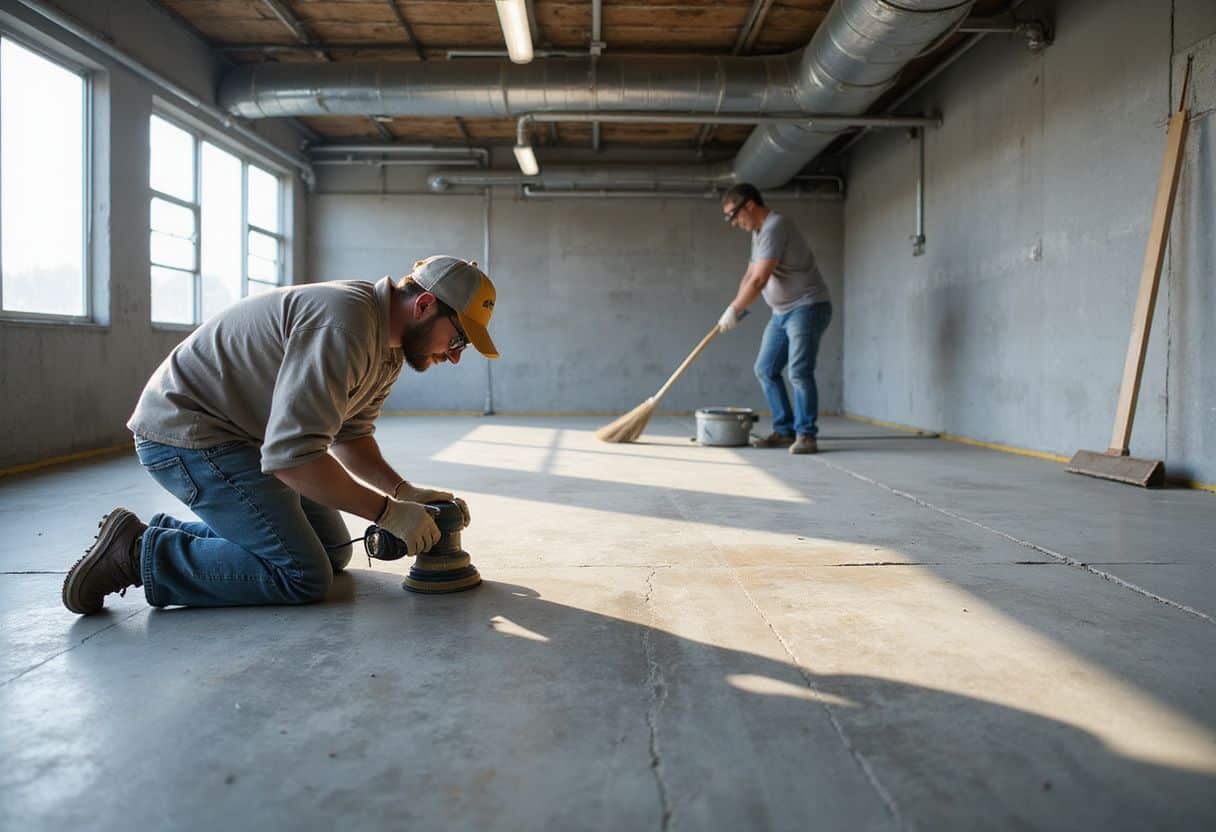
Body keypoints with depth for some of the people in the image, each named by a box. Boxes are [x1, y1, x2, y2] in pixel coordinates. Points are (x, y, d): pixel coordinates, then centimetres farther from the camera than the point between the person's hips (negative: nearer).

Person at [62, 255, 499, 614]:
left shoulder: (389, 347, 5)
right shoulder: (344, 326, -28)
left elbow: (349, 434, 13)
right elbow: (293, 455, -32)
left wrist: (404, 491, -2)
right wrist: (389, 512, -25)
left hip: (243, 434, 11)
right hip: (186, 433, -10)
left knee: (333, 551, 12)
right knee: (303, 576, -15)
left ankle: (167, 534, 16)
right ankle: (137, 554, -6)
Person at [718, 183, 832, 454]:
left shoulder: (775, 227, -18)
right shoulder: (758, 232, 14)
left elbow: (759, 280, -23)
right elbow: (749, 276, 17)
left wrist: (734, 310, -15)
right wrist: (733, 308, 3)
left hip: (807, 307, -10)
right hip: (782, 312, 10)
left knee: (799, 373, -16)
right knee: (765, 370, 8)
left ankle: (806, 435, -7)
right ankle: (784, 431, 14)